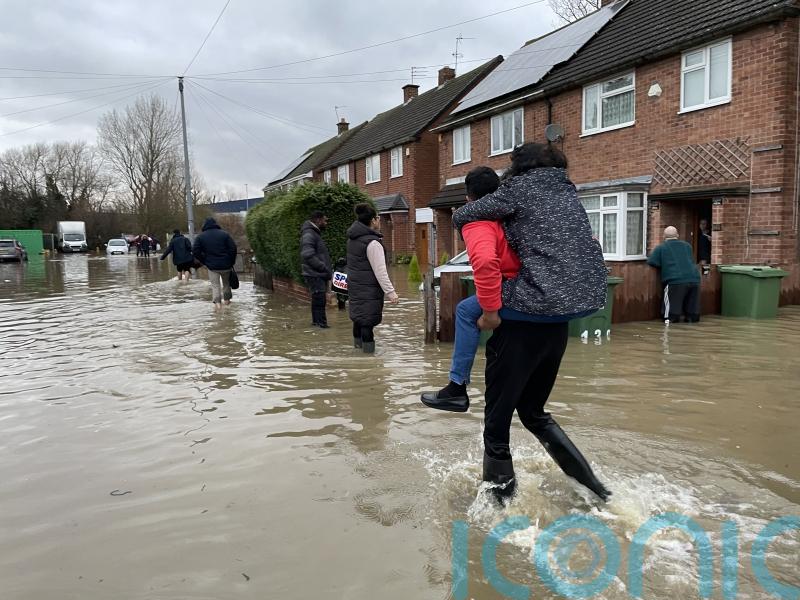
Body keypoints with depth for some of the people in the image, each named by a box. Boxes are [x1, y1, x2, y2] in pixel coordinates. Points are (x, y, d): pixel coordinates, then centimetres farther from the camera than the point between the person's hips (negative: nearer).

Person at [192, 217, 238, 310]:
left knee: (215, 285, 2)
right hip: (226, 265, 1)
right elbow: (233, 248, -6)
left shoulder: (200, 237, 1)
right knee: (226, 283, 20)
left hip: (212, 266, -1)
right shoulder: (225, 234, 0)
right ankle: (227, 299, 29)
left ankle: (217, 302, -16)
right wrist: (232, 262, 3)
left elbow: (195, 252, -3)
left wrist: (204, 261, 6)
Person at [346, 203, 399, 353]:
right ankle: (369, 351, -3)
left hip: (354, 284, 9)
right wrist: (390, 292, -22)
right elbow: (380, 271, -22)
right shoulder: (372, 242, -19)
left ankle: (358, 343, 35)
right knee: (368, 320, -6)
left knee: (359, 316, 21)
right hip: (369, 289, -9)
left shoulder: (353, 238, 9)